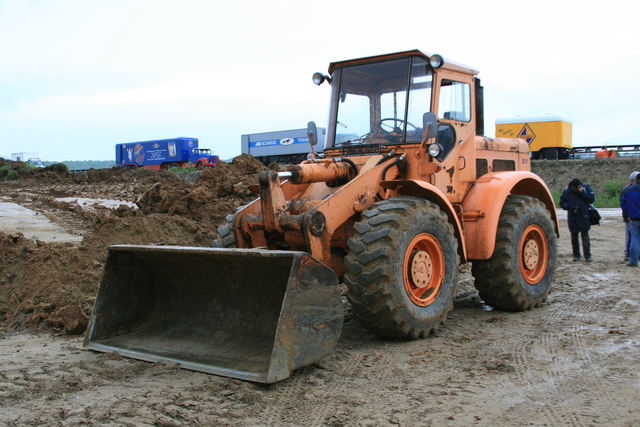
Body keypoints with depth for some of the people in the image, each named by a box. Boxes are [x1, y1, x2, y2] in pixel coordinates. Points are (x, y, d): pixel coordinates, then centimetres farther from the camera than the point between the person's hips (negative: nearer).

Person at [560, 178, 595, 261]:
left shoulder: (586, 189, -3)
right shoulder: (567, 192, -1)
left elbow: (591, 199, -12)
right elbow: (562, 203, 1)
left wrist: (582, 192, -16)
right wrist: (571, 206, -14)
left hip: (583, 218, -2)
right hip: (572, 218, 2)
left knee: (585, 237, -1)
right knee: (574, 237, 9)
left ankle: (587, 256, 1)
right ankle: (576, 255, 18)